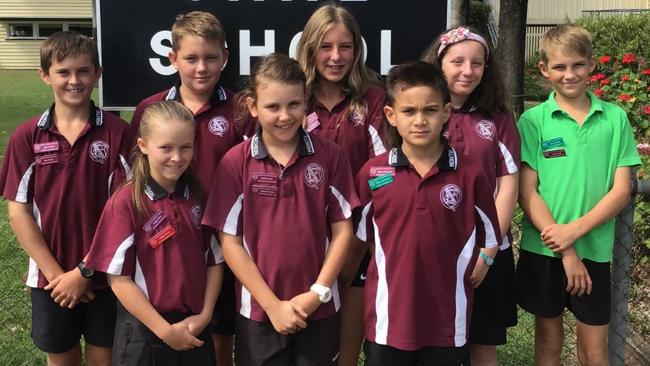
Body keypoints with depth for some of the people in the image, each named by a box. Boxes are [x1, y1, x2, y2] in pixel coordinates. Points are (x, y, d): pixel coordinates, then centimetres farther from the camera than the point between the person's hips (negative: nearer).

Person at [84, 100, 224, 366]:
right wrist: (165, 330, -13)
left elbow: (214, 261, 5)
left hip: (195, 327, 4)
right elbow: (119, 279, -13)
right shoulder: (126, 202, -13)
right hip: (145, 328, -3)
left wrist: (205, 315, -6)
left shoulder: (200, 196, -1)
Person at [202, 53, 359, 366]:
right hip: (258, 311, -1)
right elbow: (230, 242, -6)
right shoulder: (235, 163, -7)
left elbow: (342, 230, 0)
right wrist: (273, 304, -10)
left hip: (320, 310, 1)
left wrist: (317, 293, -8)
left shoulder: (330, 156, -3)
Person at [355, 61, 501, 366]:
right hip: (389, 320, 0)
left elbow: (490, 238, 7)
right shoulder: (372, 174, -4)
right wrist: (398, 269, 4)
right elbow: (361, 236, 7)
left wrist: (465, 274, 4)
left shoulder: (470, 176, -5)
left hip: (448, 322, 0)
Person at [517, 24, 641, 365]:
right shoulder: (532, 120, -4)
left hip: (594, 250, 1)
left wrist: (574, 230, -16)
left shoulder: (615, 118, 1)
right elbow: (526, 192, -8)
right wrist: (565, 251, -13)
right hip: (543, 250, -1)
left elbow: (621, 190, -2)